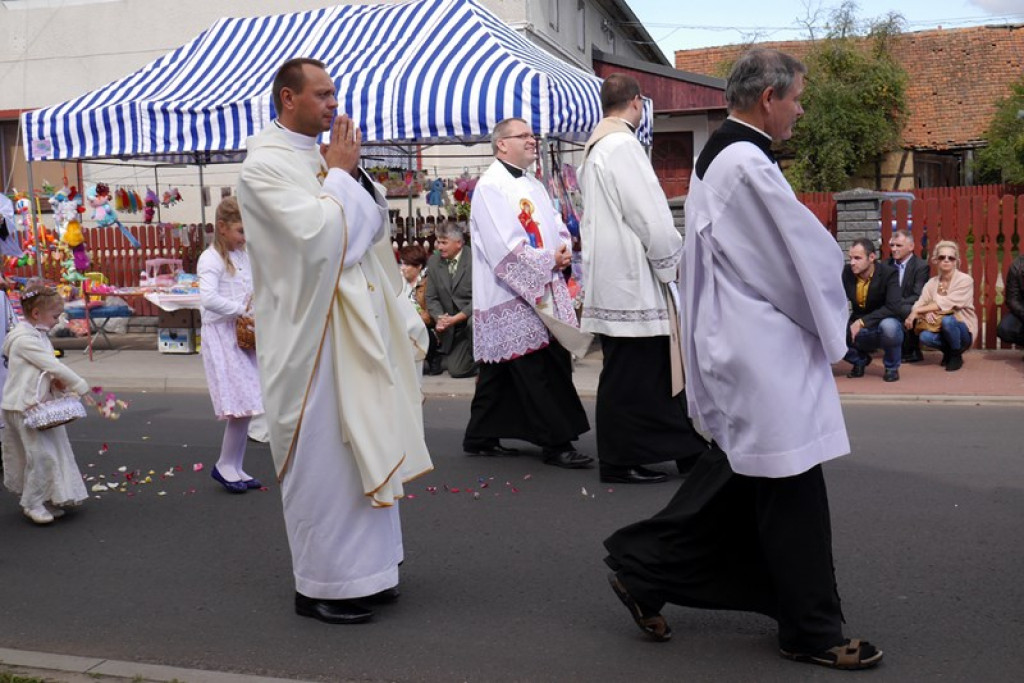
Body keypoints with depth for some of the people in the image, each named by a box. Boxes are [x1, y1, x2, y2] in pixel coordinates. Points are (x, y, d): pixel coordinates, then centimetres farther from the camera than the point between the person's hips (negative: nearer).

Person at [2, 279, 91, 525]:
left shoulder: (39, 335, 12)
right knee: (41, 454, -8)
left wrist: (55, 380, -2)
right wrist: (79, 386, -12)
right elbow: (52, 365, -19)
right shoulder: (24, 339, -18)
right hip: (23, 407, -10)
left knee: (51, 452, 12)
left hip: (39, 404, 10)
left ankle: (45, 500, 22)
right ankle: (32, 503, 5)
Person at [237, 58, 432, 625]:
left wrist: (352, 170, 0)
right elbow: (315, 233, -23)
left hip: (352, 321, 9)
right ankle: (321, 586, 10)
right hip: (310, 330, -9)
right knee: (320, 454, -2)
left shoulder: (324, 157, 13)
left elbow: (375, 223, 14)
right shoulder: (265, 164, -12)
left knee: (362, 447, 14)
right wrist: (339, 173, -10)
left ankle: (363, 570, 26)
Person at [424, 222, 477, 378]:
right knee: (456, 370, -1)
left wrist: (456, 318, -26)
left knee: (474, 322, -40)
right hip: (454, 326, 5)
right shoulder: (433, 261, 2)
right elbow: (431, 297, 5)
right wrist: (439, 318, -16)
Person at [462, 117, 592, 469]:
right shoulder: (491, 186, -11)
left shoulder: (532, 185, 18)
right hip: (512, 296, -9)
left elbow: (556, 226, 17)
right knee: (539, 370, -9)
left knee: (501, 373, 13)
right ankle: (556, 443, -4)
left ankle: (480, 438, 21)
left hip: (541, 291, 9)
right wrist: (550, 259, -14)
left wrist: (563, 250, -4)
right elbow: (505, 246, -18)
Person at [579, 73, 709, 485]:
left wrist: (667, 254, 19)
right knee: (630, 374, -2)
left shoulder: (595, 148, 16)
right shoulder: (623, 146, -15)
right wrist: (673, 258, -6)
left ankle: (688, 451, 20)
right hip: (630, 279, -10)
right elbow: (649, 215, -19)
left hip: (609, 276, 10)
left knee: (654, 370, 13)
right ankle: (620, 462, 7)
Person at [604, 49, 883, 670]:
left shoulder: (720, 155, 14)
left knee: (739, 475, 18)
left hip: (737, 344, 10)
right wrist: (831, 320, 2)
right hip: (763, 350, -10)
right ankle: (812, 630, 12)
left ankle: (646, 565, 24)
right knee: (791, 489, 0)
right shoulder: (748, 165, -19)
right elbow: (805, 252, -14)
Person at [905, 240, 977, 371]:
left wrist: (917, 311, -24)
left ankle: (956, 355, -7)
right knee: (925, 337, -29)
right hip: (940, 328, 3)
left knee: (947, 320, -35)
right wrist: (926, 313, -30)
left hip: (962, 330, -3)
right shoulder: (931, 283, 1)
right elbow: (918, 305, -6)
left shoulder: (965, 280, -13)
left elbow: (946, 304, -24)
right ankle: (948, 350, 6)